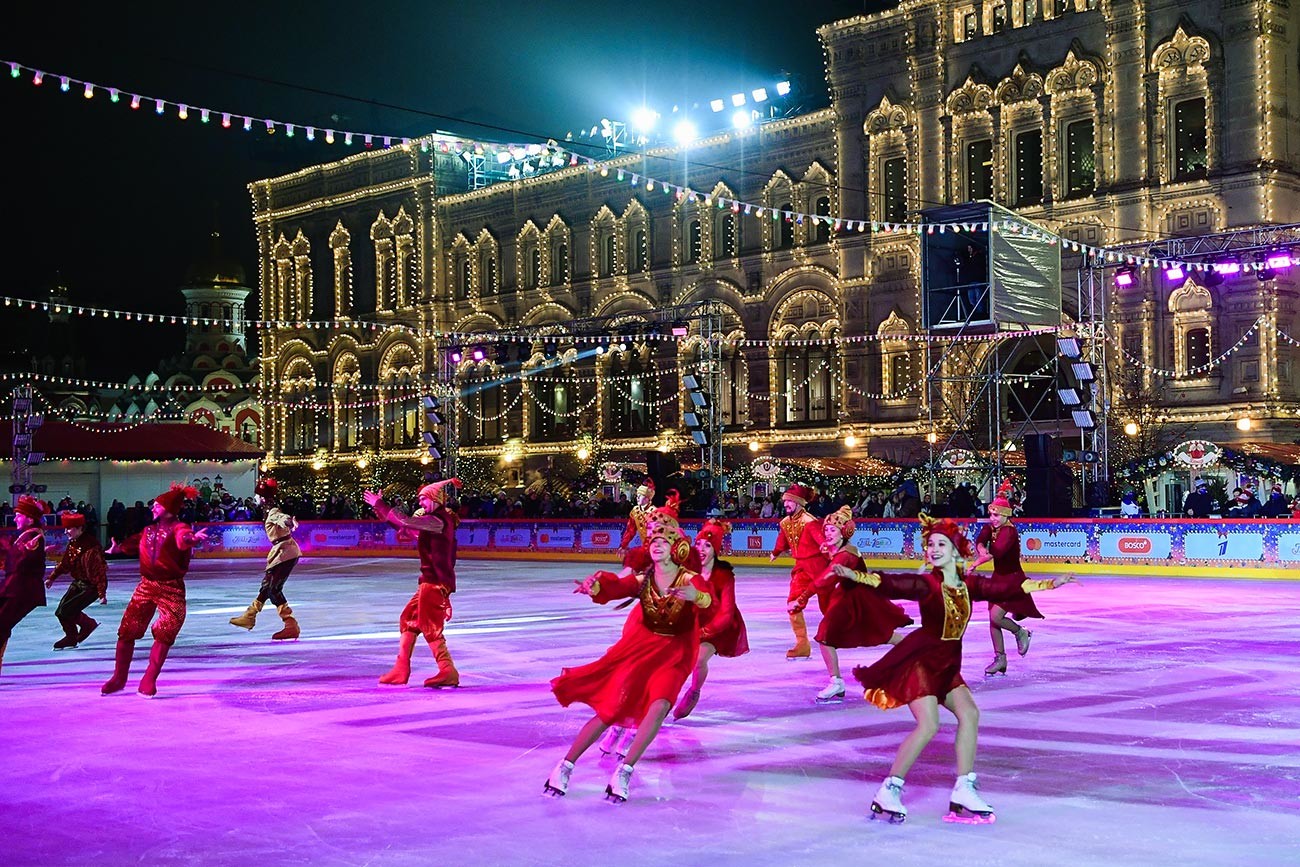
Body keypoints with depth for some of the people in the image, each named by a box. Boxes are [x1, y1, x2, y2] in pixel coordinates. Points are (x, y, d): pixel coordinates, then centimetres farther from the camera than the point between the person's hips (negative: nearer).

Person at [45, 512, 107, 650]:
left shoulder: (91, 547, -26)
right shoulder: (72, 544, 0)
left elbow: (99, 572, -25)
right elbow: (64, 563, 16)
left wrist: (102, 593, -25)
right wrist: (52, 578, 14)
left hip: (91, 586, -8)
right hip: (78, 582, 8)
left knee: (66, 610, -14)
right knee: (60, 611, 3)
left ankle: (88, 624, 12)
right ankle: (71, 637, 25)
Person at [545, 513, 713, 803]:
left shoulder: (691, 580, -13)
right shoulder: (642, 580, -6)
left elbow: (707, 599, -35)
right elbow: (616, 587, -26)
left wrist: (695, 596, -60)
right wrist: (594, 585, -49)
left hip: (674, 655, -1)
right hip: (639, 648, 1)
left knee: (659, 705, -27)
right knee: (609, 710, -6)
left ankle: (623, 772, -17)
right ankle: (564, 768, 6)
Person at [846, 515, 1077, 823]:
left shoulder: (969, 585, 2)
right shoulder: (926, 584, -15)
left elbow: (1008, 587, 7)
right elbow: (891, 583, -30)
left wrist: (1051, 584, 9)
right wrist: (855, 576, -47)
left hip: (947, 664, 7)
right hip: (920, 659, -7)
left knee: (969, 714, 0)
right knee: (928, 724, -17)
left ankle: (963, 791, 8)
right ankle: (888, 792, -9)